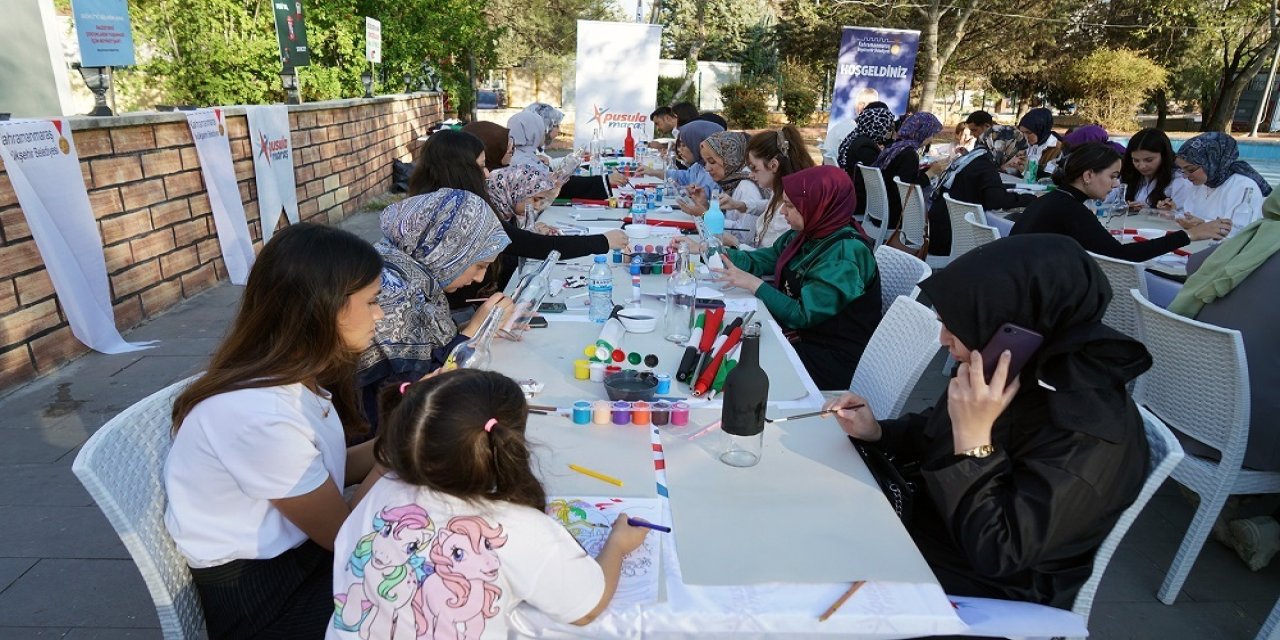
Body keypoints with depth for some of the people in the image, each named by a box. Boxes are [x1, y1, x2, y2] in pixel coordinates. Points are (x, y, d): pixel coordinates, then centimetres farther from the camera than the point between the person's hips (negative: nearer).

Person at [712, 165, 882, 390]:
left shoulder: (845, 254, -23)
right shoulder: (803, 237, 2)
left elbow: (803, 314, -24)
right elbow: (759, 260, 11)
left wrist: (753, 284, -19)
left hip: (835, 360, -7)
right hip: (802, 336, 8)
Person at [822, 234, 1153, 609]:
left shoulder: (1089, 437, -31)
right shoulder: (1014, 371, -9)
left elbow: (997, 555, -28)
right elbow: (936, 435, 9)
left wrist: (974, 440, -35)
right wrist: (876, 432, -7)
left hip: (981, 590, -6)